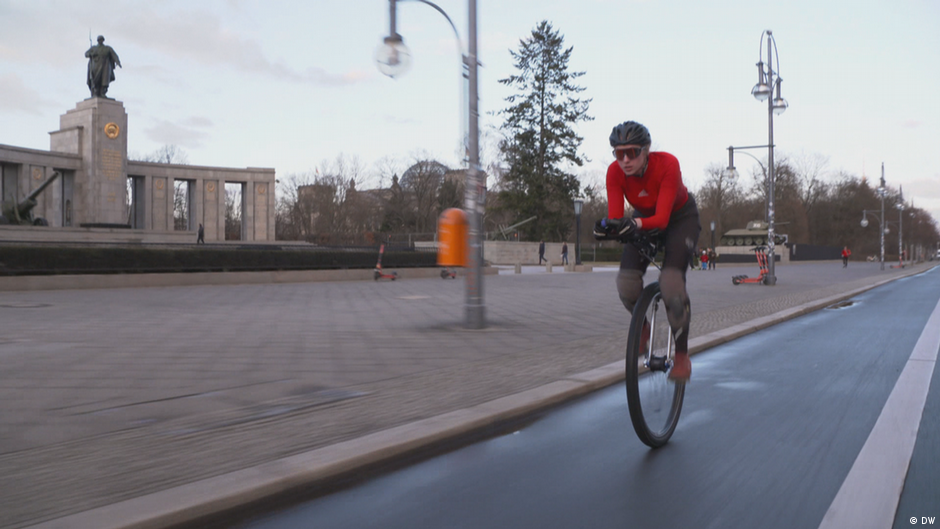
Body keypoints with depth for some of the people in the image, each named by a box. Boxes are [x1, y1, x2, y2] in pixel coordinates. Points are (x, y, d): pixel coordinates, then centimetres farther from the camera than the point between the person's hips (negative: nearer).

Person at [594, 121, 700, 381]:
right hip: (645, 219, 3)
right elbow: (615, 217, -27)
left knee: (672, 280, -25)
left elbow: (662, 218, -39)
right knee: (626, 282, -19)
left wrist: (635, 224, -58)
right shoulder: (615, 172, -23)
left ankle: (682, 355, -10)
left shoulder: (667, 164, -33)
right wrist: (606, 228, -50)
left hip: (681, 218, -3)